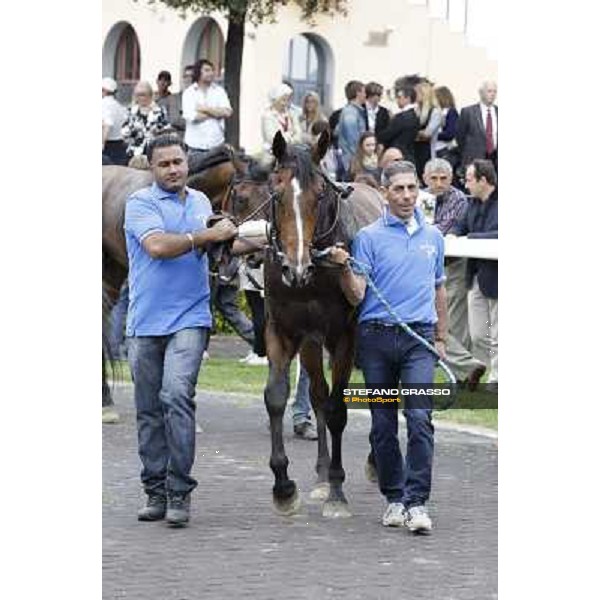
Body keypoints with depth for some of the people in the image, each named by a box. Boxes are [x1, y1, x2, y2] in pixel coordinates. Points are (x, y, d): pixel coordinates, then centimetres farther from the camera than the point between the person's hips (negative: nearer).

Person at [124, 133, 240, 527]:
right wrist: (206, 236, -16)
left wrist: (231, 242, 11)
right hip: (146, 321, -1)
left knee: (176, 395, -17)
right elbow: (157, 246, -19)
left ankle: (180, 492, -15)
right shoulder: (141, 203, -2)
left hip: (189, 318, 1)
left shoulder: (201, 201, 15)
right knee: (149, 409, 5)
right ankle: (156, 491, 14)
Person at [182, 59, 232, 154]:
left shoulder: (219, 91, 8)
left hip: (216, 144, 2)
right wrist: (216, 112, -5)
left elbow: (227, 112, -5)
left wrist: (205, 109, -9)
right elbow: (192, 116, -13)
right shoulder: (189, 93, 1)